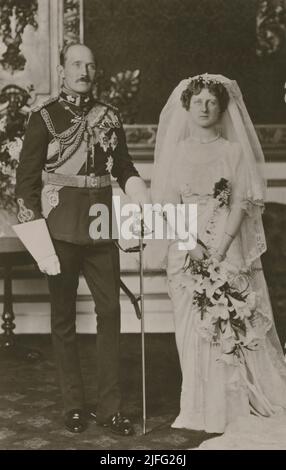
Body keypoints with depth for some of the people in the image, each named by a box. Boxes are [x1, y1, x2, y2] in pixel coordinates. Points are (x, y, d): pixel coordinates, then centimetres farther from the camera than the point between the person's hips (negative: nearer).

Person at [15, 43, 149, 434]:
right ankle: (75, 406, 18)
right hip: (61, 229, -3)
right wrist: (38, 239, -11)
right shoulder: (44, 117, -3)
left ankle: (109, 407, 11)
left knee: (110, 311, 1)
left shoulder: (110, 116, 8)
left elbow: (124, 169, 16)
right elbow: (26, 181, -5)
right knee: (64, 317, 6)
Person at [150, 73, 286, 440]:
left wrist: (221, 244, -14)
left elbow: (242, 202, -2)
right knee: (195, 328, 0)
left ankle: (242, 407, 10)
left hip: (230, 249, -1)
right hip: (187, 250, 1)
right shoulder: (175, 152, 8)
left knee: (237, 325, -3)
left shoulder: (235, 151, 5)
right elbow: (168, 204, 3)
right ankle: (204, 411, 10)